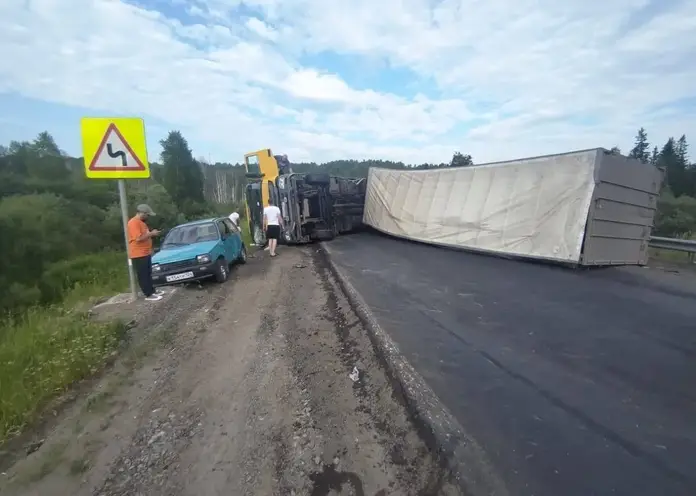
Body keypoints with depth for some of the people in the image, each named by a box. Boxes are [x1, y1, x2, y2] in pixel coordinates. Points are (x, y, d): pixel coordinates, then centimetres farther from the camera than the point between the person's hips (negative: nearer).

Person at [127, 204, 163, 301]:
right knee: (143, 275, -3)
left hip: (146, 253, 10)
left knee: (148, 274, 16)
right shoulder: (133, 223, -17)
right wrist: (151, 233, -17)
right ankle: (148, 295, 1)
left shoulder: (141, 222, 15)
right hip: (138, 255, -10)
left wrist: (151, 234, 12)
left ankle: (152, 291, 25)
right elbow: (138, 238, -25)